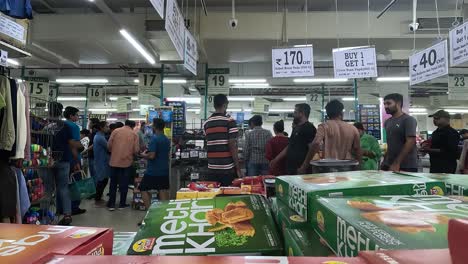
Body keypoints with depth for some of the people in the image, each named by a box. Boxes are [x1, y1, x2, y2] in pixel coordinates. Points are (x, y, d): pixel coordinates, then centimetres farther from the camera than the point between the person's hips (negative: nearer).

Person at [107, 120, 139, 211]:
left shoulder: (116, 131, 1)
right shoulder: (134, 134, -1)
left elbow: (109, 145, -4)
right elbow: (136, 150, -6)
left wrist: (113, 152, 16)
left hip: (114, 161, 1)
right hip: (127, 162, -1)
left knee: (113, 183, 12)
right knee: (124, 184, 10)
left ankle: (111, 204, 16)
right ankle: (122, 204, 16)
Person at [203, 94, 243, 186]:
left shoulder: (206, 123, 8)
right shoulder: (229, 121, -8)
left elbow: (209, 145, 11)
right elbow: (232, 146, -12)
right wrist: (238, 169, -8)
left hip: (212, 170, 5)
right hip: (228, 169, -5)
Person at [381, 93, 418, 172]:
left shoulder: (408, 120, -8)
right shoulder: (387, 122, 12)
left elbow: (410, 142, -17)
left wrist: (397, 163, -20)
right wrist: (385, 162, 8)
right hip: (388, 165, 6)